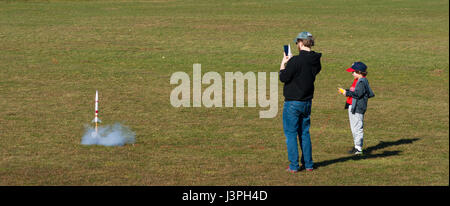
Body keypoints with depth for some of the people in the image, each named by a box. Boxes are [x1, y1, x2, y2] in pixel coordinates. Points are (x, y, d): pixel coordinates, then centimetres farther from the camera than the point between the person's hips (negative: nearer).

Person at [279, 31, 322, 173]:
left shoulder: (296, 61, -21)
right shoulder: (316, 61, 2)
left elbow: (283, 78, -17)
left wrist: (283, 64, 0)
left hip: (293, 103, -7)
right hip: (307, 102, 7)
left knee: (291, 134, 1)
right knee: (305, 133, 17)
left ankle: (294, 165, 0)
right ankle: (308, 164, 18)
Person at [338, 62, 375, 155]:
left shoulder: (362, 81, -15)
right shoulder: (356, 80, 16)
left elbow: (358, 94, -23)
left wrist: (347, 93, -16)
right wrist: (345, 91, 11)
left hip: (358, 108, -11)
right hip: (351, 106, 11)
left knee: (358, 128, -9)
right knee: (353, 128, 18)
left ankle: (358, 148, -8)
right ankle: (356, 146, 28)